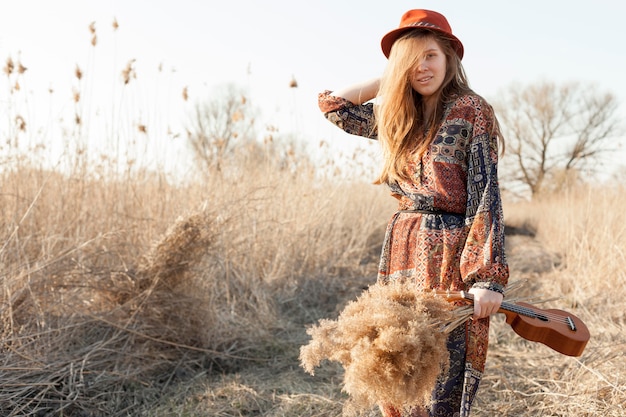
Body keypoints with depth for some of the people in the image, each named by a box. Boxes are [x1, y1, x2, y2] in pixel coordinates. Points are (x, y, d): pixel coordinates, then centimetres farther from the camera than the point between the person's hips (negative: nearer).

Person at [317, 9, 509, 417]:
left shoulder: (471, 110, -6)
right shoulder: (399, 116, 13)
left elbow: (487, 193, -12)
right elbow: (335, 106, 21)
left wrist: (489, 276, -19)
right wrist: (389, 78, 15)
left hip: (449, 252, -6)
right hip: (402, 249, 7)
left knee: (442, 372, -2)